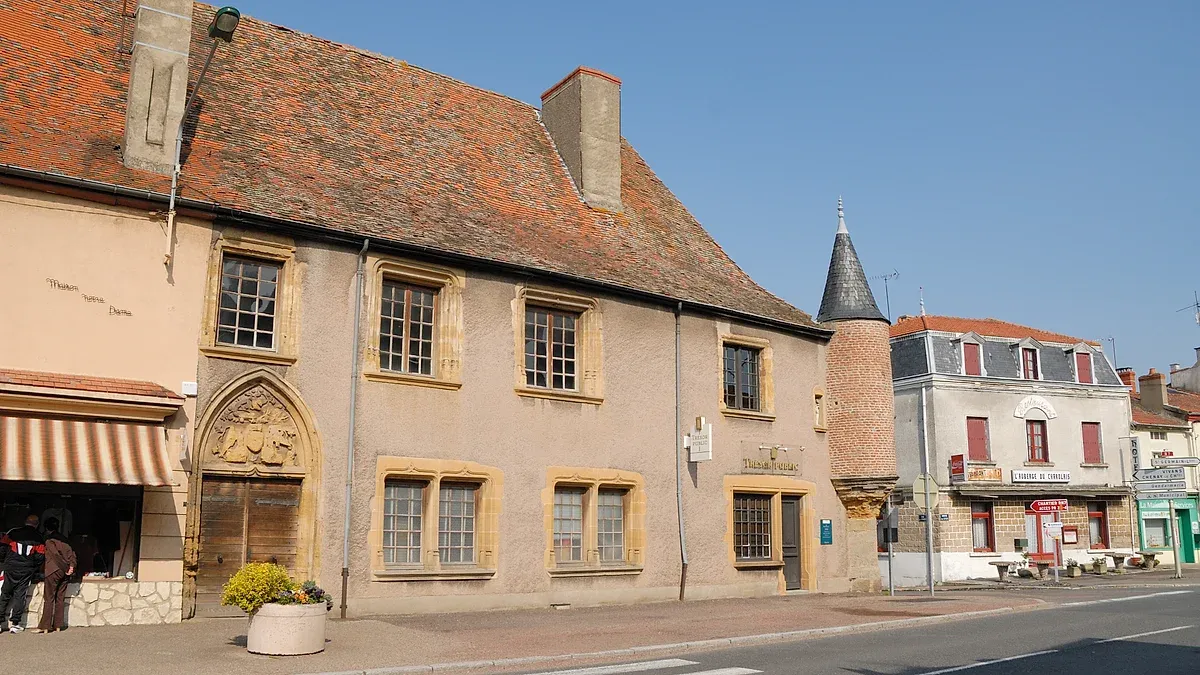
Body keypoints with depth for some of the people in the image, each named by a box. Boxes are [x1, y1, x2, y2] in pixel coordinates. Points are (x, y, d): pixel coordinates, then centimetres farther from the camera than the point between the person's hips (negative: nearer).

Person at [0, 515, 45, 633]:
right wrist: (35, 571, 16)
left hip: (10, 569, 0)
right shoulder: (39, 538, 1)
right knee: (20, 596, 5)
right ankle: (15, 624, 4)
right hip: (26, 572, 0)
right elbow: (40, 557, 1)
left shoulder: (13, 532, 0)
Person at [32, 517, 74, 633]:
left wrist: (66, 568, -10)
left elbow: (56, 555, -15)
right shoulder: (63, 538, 14)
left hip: (53, 571, -6)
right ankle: (57, 625, 7)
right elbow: (71, 552, 4)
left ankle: (44, 626, -4)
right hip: (65, 573, 6)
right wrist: (72, 566, -5)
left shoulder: (49, 539, -6)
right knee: (60, 599, 8)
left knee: (49, 599, -2)